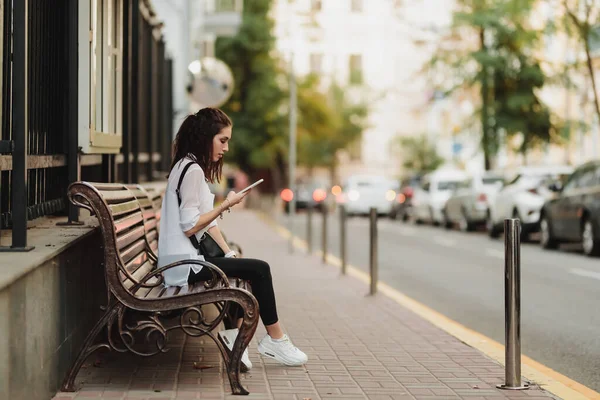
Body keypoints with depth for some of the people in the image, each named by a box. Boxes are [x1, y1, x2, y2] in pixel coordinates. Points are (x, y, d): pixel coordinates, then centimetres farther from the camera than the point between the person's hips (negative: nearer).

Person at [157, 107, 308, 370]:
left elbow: (208, 222, 15)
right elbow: (189, 226, -21)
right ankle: (275, 340, 1)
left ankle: (232, 335, 10)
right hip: (184, 263, -10)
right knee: (259, 269, -9)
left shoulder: (192, 167, 17)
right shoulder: (192, 170, -15)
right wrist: (226, 205, -13)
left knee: (250, 269, 14)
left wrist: (229, 254, 7)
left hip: (188, 257, 10)